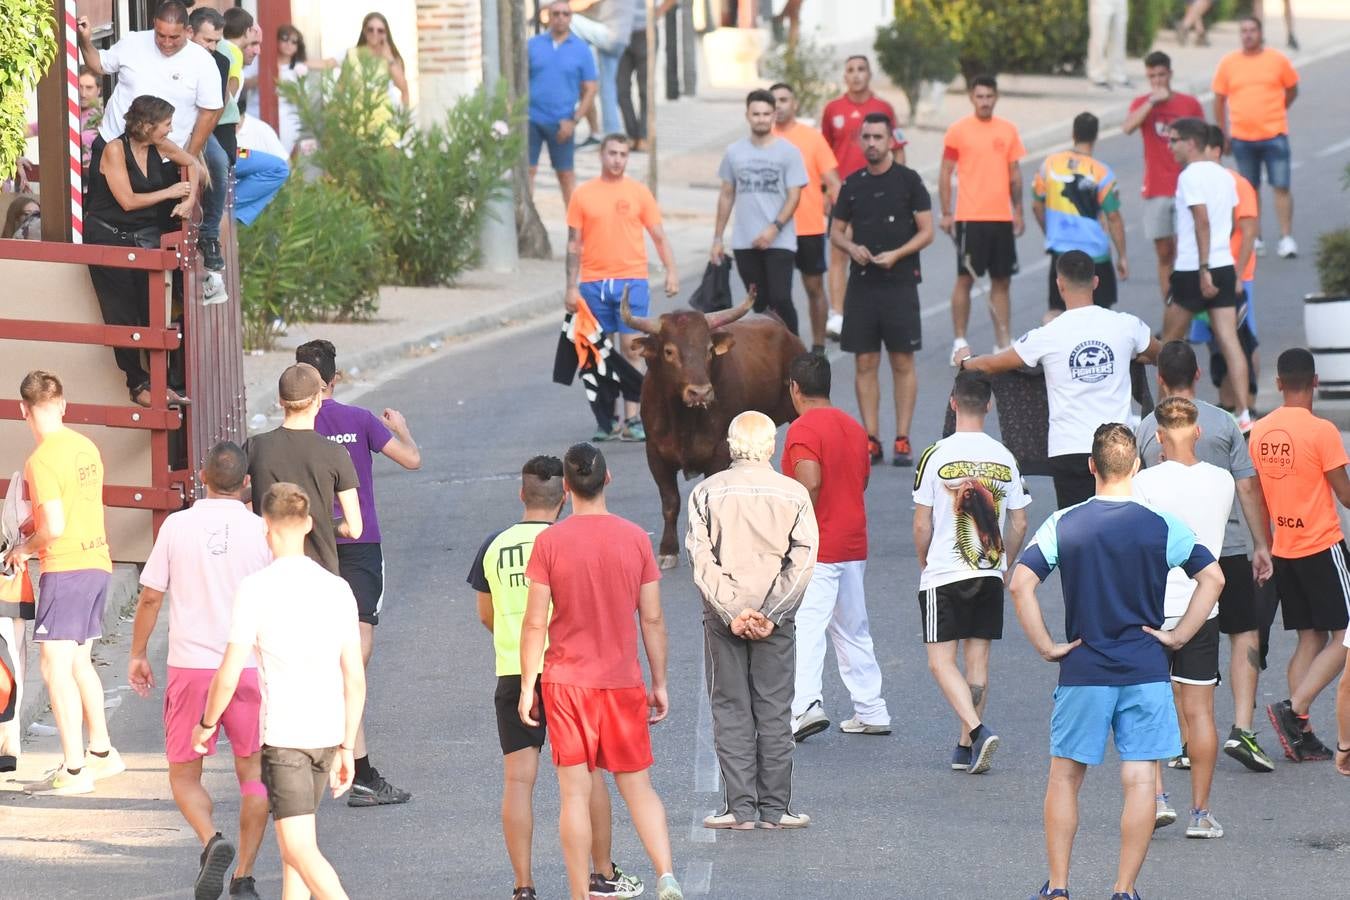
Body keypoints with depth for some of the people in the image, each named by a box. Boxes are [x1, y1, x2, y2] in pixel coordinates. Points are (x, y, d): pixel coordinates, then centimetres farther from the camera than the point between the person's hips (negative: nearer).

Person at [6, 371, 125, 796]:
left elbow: (54, 527, -21)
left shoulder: (42, 460, -16)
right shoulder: (86, 448, 8)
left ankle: (73, 770, -7)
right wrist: (35, 534, 22)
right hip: (97, 562, 8)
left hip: (65, 568, -8)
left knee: (56, 666, -5)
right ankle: (101, 752, 29)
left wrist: (25, 548, -3)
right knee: (79, 659, 21)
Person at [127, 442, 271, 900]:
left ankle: (211, 839, -17)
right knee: (253, 775, 15)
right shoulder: (260, 531, -2)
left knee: (184, 775, 11)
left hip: (190, 668, -1)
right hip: (249, 668, 1)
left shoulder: (177, 526, -2)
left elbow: (150, 597, 1)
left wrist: (137, 655, 14)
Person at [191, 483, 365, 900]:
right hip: (328, 734, 6)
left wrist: (206, 725, 8)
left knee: (300, 848, -9)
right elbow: (356, 680, 6)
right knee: (296, 840, 20)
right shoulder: (337, 589, 5)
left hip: (283, 735, -6)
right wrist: (346, 748, 14)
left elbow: (229, 675, -10)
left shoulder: (257, 588, -10)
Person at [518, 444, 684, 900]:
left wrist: (528, 686, 2)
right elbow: (653, 619, 2)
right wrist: (659, 683, 11)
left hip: (566, 679, -2)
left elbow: (535, 623, -7)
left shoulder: (549, 542, -8)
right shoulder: (634, 538, -2)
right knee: (638, 786, 10)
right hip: (623, 682, 2)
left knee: (575, 793, 2)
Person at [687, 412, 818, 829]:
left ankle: (740, 807, 1)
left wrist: (731, 612, -9)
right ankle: (774, 807, 5)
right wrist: (771, 614, -7)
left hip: (724, 615, 0)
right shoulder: (794, 494, 0)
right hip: (776, 614, 0)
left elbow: (700, 559, -8)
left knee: (730, 710, 5)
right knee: (774, 711, 6)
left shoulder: (707, 491, -1)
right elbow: (803, 560, -6)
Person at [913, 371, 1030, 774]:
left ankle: (977, 730, -20)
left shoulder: (936, 456, -10)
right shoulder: (1004, 458, 1)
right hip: (990, 574, 4)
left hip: (943, 575, -4)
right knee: (977, 660, 11)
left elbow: (921, 524, -6)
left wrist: (924, 563, 11)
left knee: (941, 661, -1)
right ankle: (966, 748, 13)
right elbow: (1019, 523, 6)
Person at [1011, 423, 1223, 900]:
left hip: (1083, 670, 0)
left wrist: (1047, 646, -3)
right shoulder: (1162, 525, -3)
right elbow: (1213, 578, -6)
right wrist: (1178, 636, 0)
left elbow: (1021, 583, -10)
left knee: (1065, 776, 12)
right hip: (1146, 672, 0)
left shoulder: (1063, 524, -3)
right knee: (1140, 780, 3)